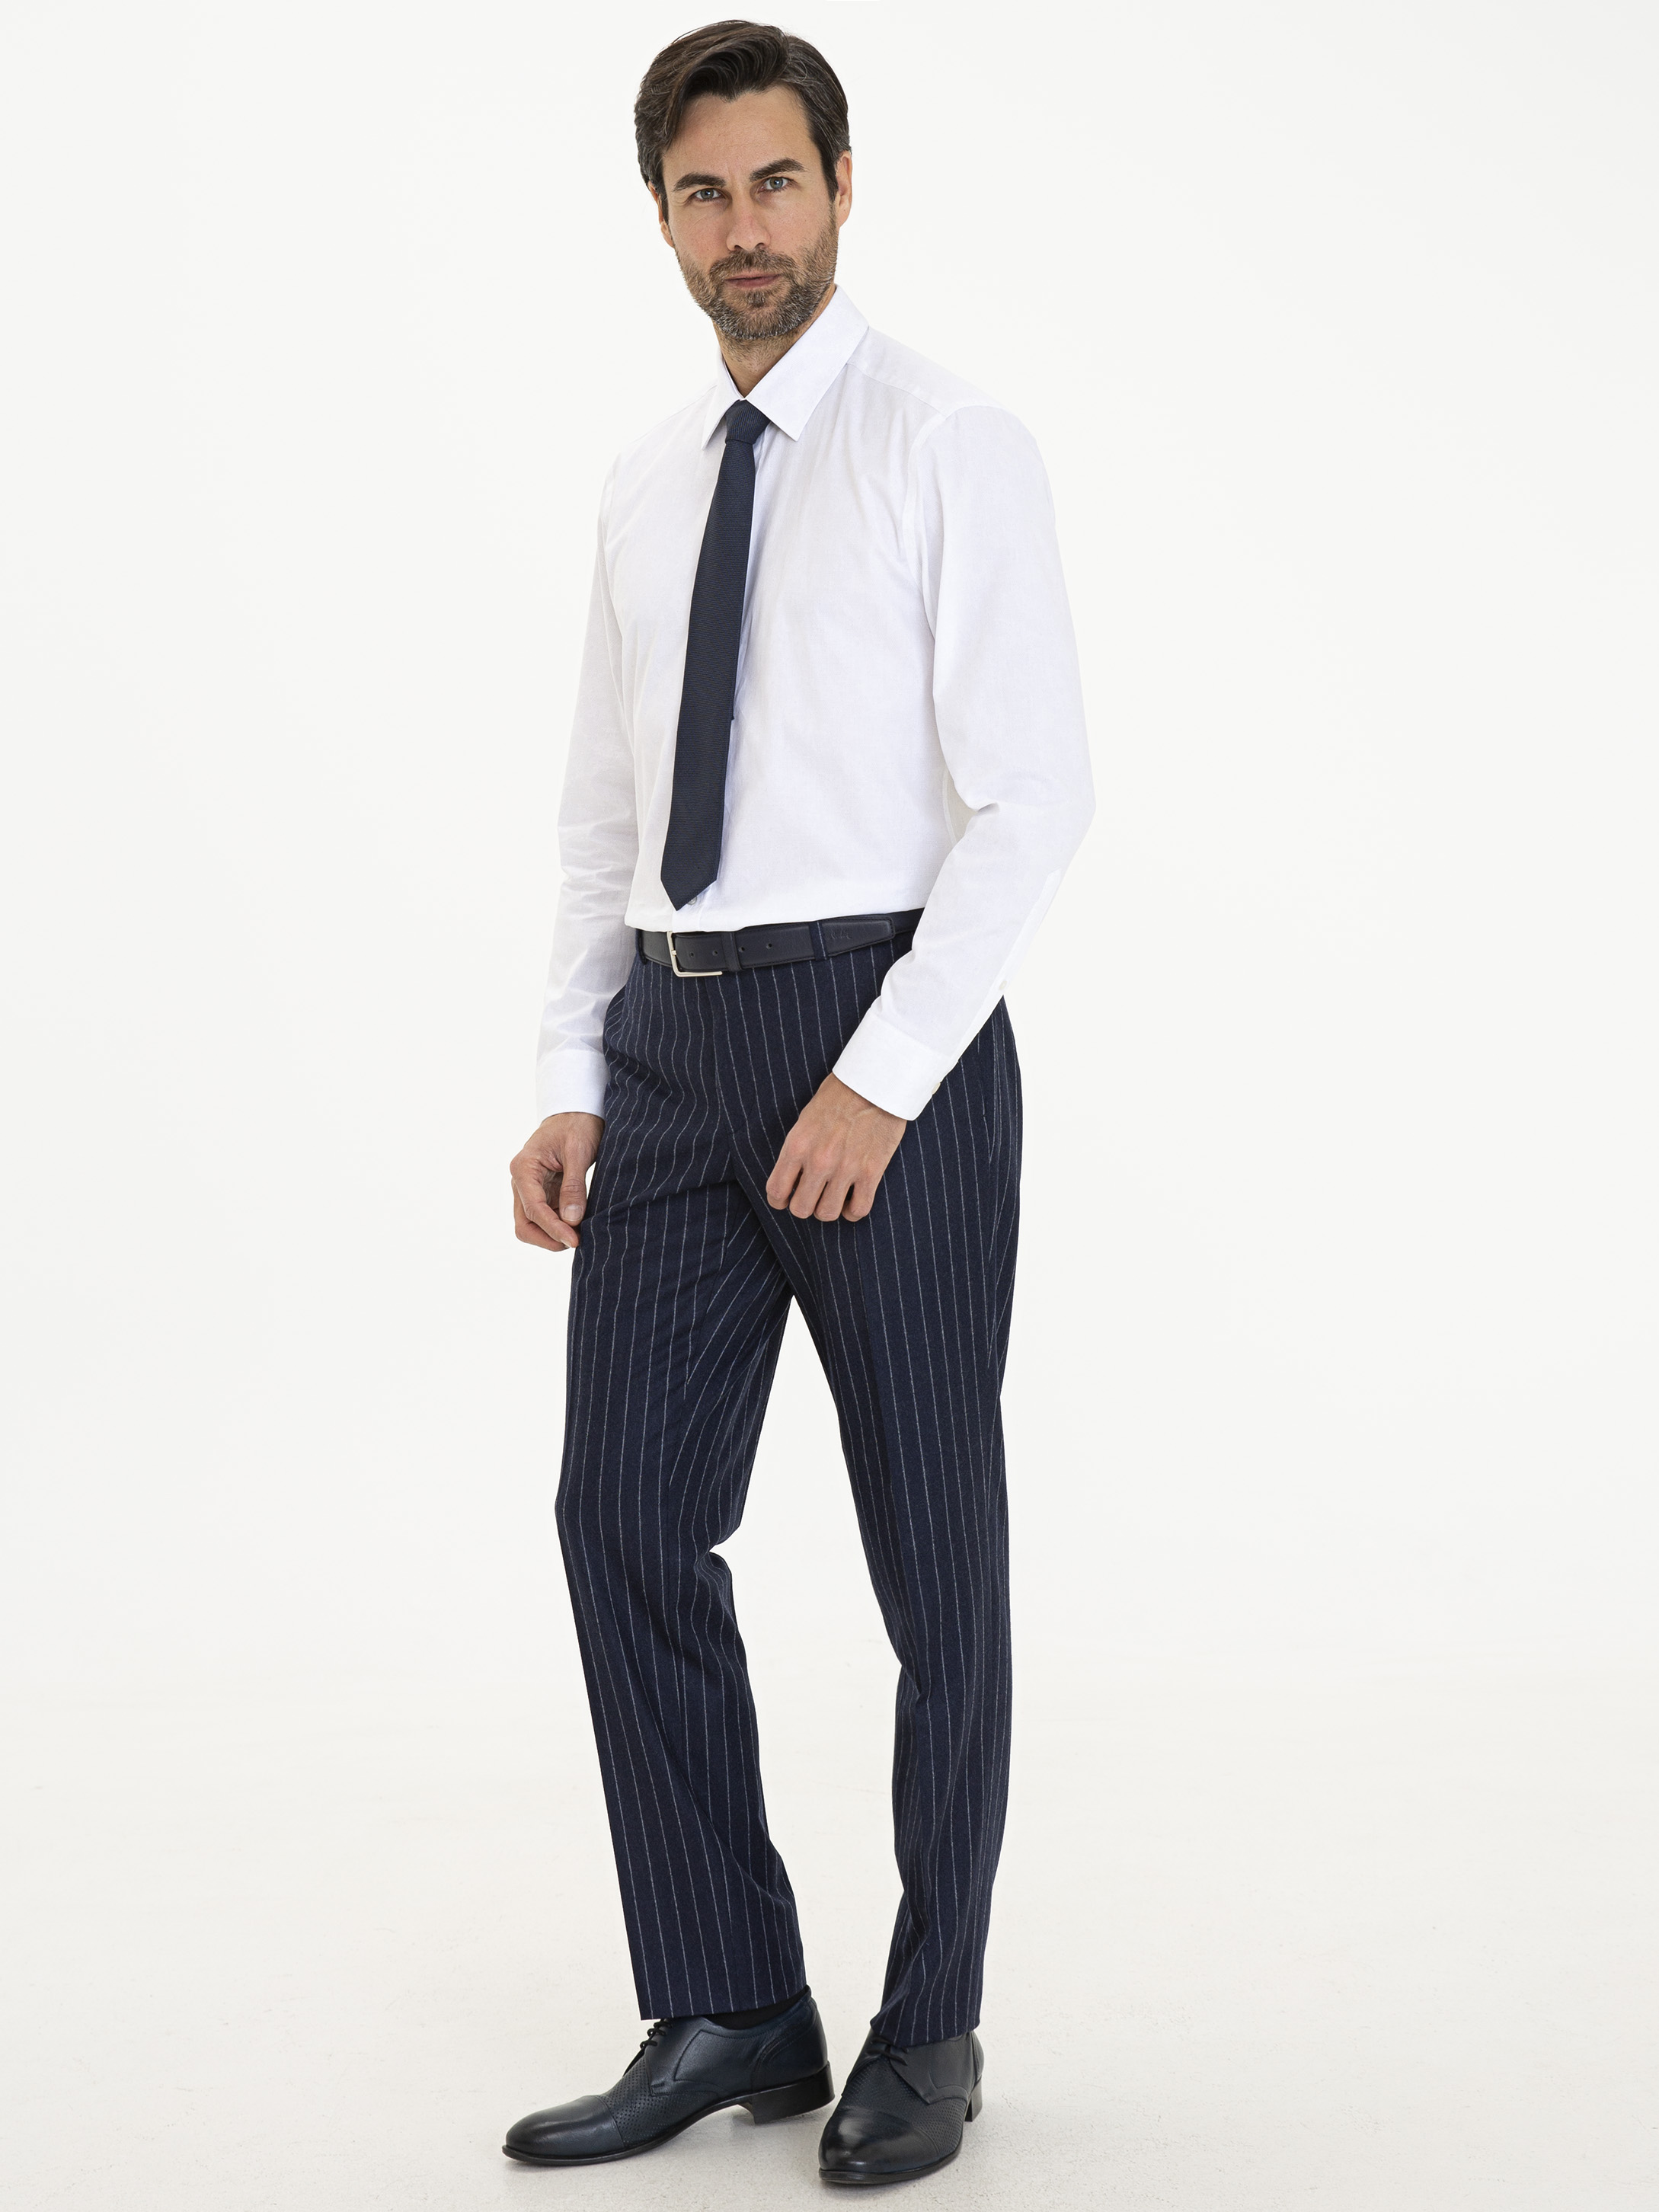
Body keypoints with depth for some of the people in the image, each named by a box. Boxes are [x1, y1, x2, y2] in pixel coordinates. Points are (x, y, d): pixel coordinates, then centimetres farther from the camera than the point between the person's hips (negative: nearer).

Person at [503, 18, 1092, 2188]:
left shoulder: (955, 447, -4)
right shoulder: (647, 488, 15)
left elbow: (1033, 799, -11)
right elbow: (604, 814, 16)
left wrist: (882, 1076, -19)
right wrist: (572, 1084, 5)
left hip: (889, 1028, -6)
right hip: (673, 1041, 6)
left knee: (935, 1552, 5)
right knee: (627, 1519, 1)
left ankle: (928, 2033, 20)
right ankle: (725, 2014, 16)